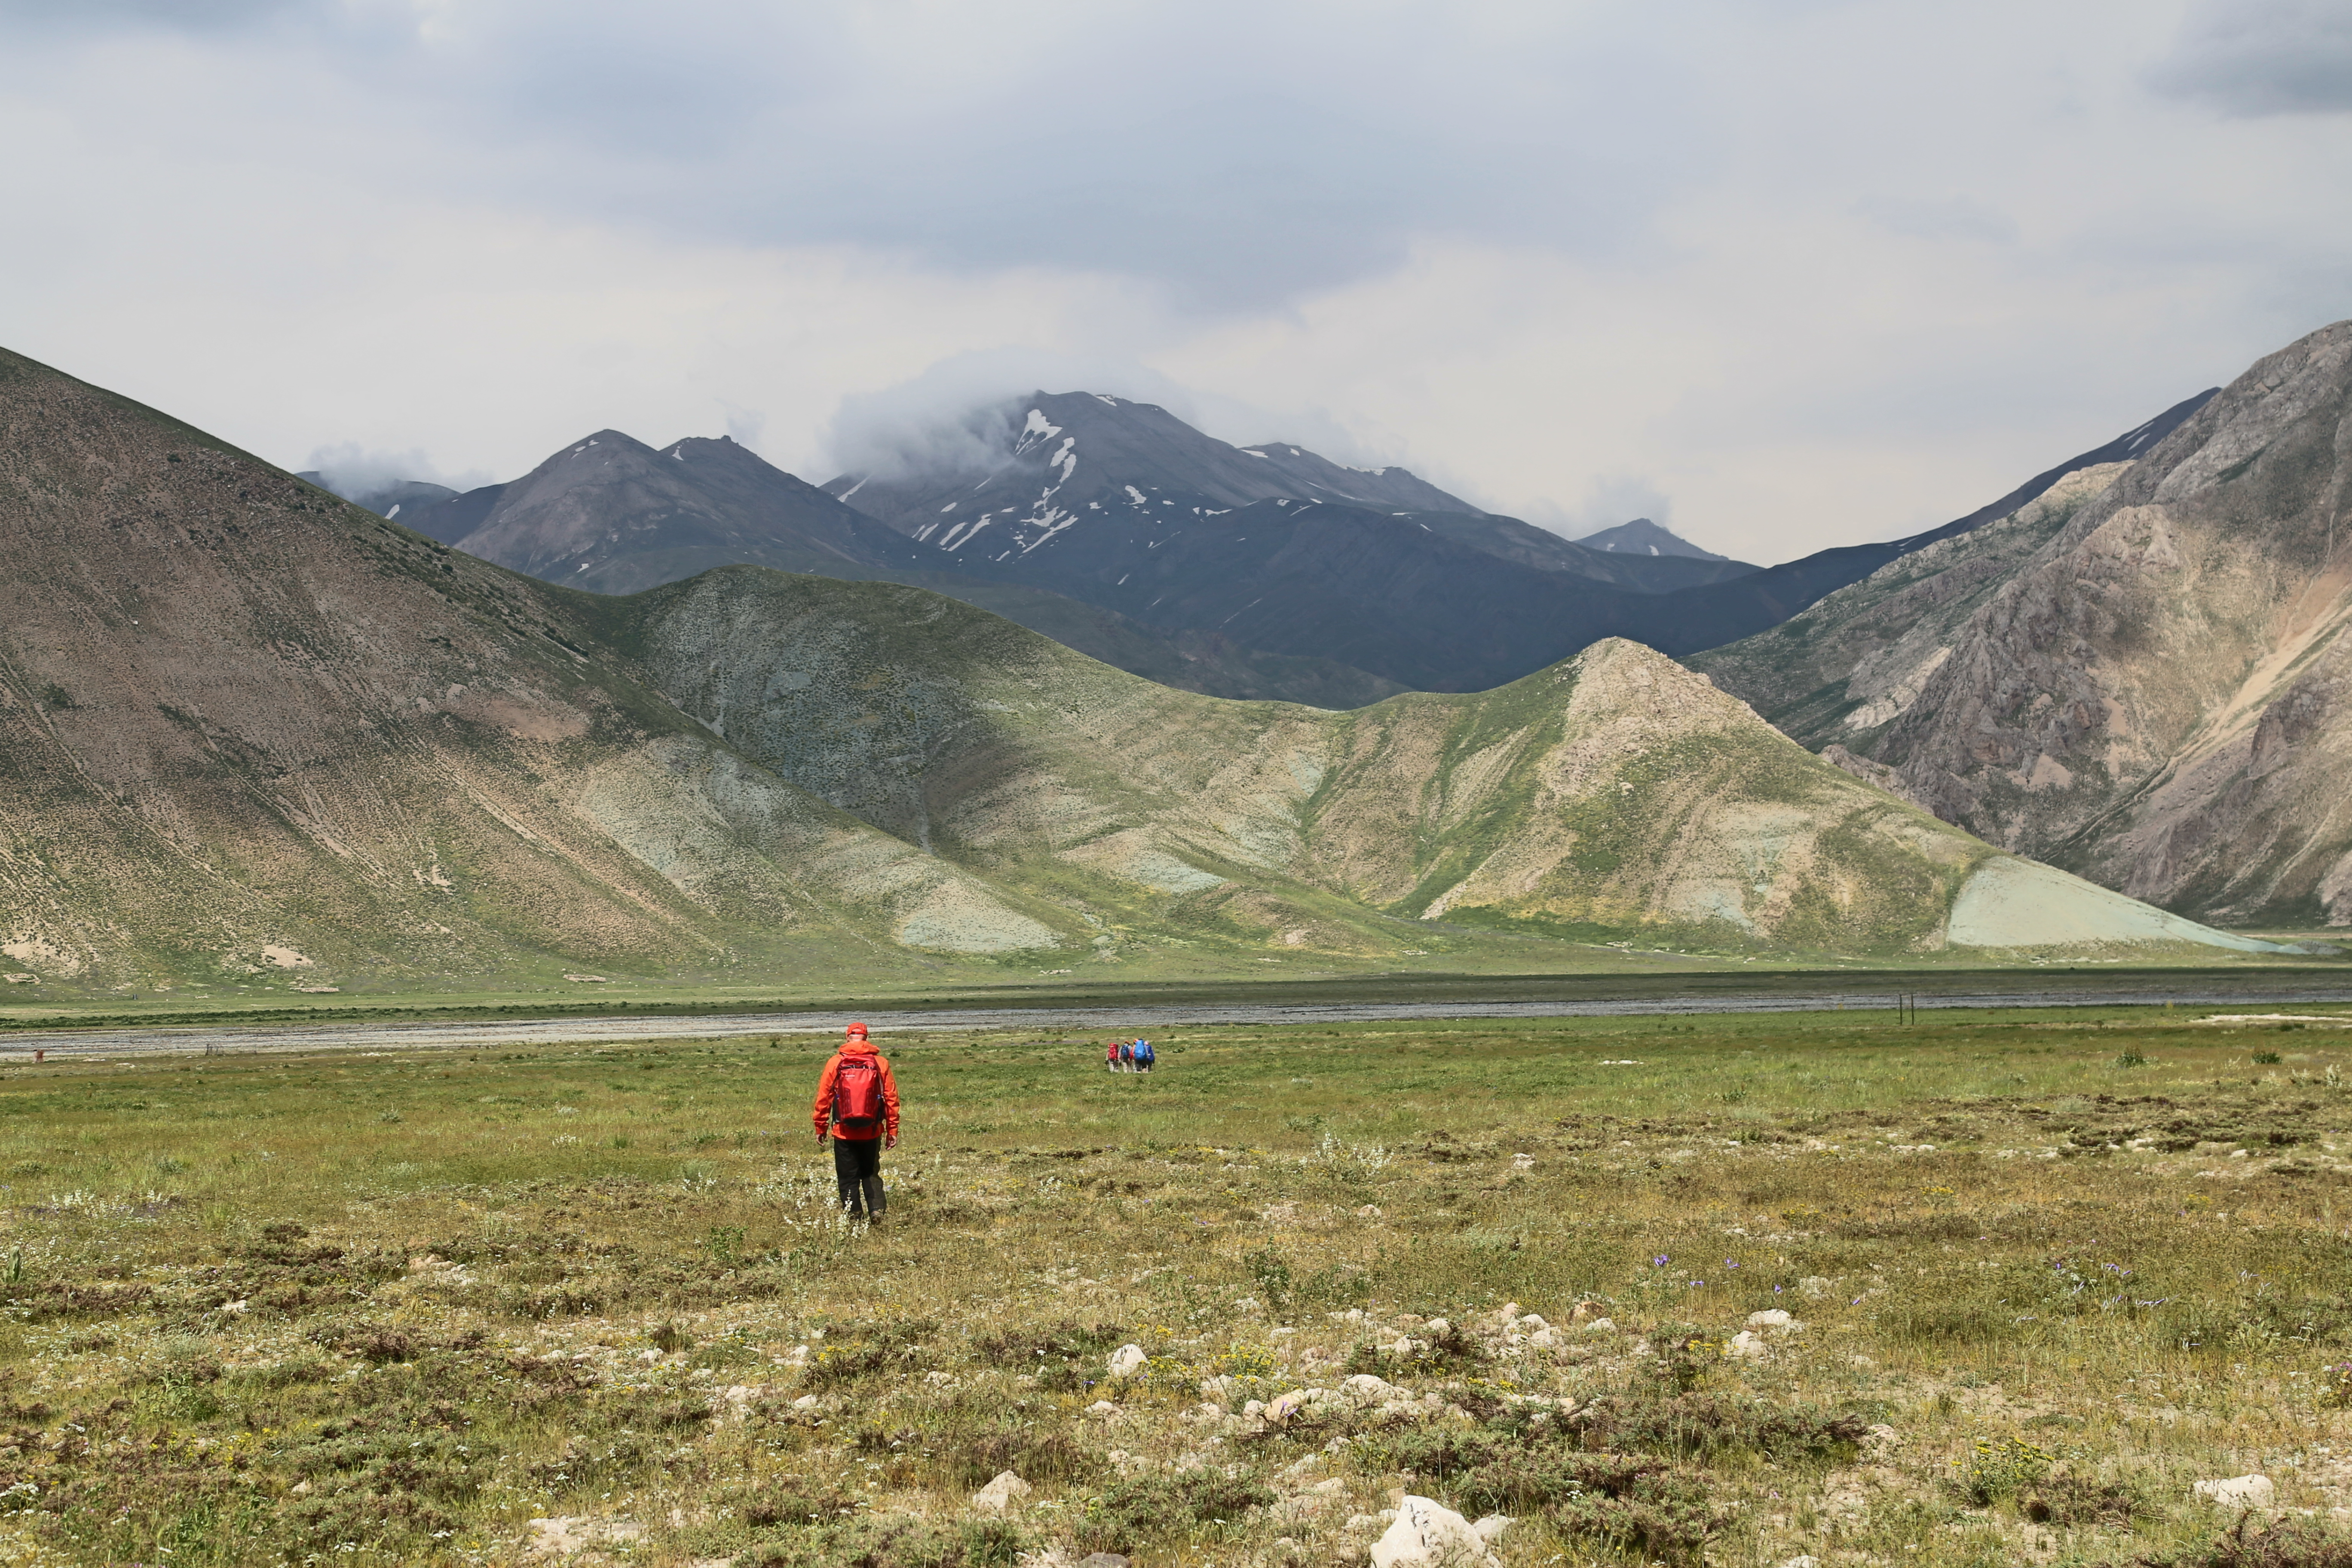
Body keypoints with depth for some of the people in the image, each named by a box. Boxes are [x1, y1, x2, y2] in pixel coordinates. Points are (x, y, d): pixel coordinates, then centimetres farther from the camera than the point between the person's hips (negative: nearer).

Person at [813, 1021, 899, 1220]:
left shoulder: (836, 1063, -2)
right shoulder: (881, 1063, 0)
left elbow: (823, 1098, -1)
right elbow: (892, 1099, 1)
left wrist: (821, 1128, 8)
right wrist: (892, 1131, 8)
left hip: (844, 1132, -1)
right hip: (872, 1132, 1)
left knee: (848, 1178, 7)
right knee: (871, 1174, 16)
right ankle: (876, 1209, -3)